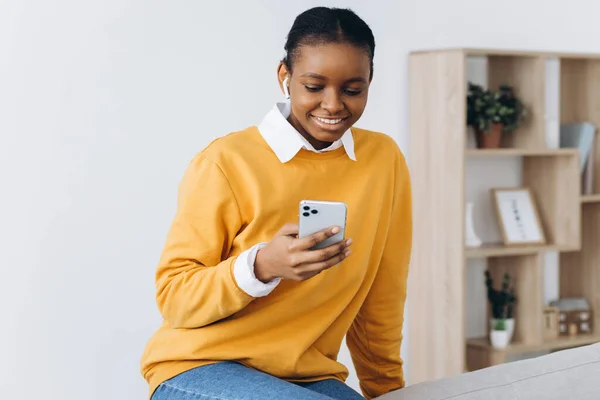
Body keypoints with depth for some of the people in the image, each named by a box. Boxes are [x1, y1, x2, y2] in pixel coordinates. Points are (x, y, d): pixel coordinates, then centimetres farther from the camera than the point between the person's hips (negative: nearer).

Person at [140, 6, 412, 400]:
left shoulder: (384, 159, 1)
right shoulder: (227, 161, -10)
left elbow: (380, 302, 10)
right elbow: (173, 297, -10)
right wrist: (261, 266, -26)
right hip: (197, 368, -4)